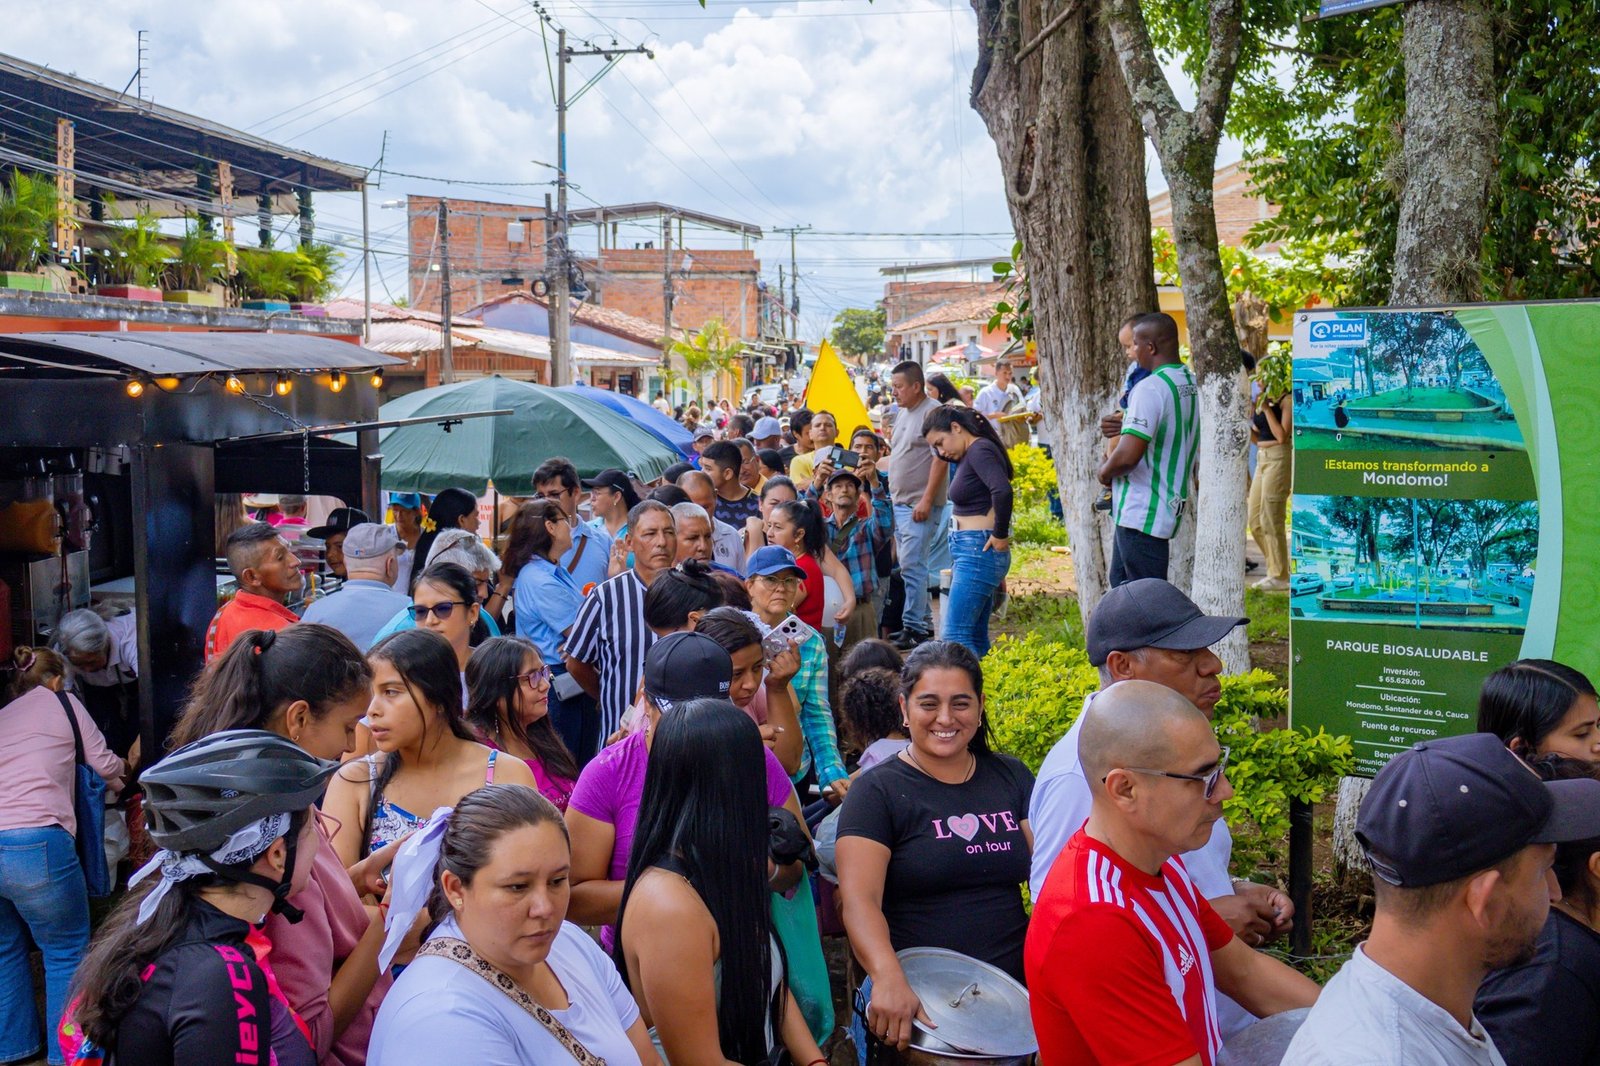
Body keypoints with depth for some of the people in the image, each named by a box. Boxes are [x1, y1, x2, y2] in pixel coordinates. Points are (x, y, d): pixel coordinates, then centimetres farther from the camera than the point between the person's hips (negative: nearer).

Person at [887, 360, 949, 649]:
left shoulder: (932, 412, -12)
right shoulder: (904, 413, 16)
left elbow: (940, 458, -18)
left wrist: (926, 500, -22)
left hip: (919, 505, -9)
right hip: (900, 503, 9)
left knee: (912, 566, -11)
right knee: (913, 565, 13)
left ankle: (914, 627, -8)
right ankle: (924, 622, 22)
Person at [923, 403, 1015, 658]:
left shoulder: (979, 450, -14)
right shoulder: (969, 456, 18)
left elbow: (1002, 491, -26)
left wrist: (1000, 536, -19)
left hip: (978, 550, -10)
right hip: (970, 551, 10)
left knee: (956, 636, -13)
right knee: (975, 637, 11)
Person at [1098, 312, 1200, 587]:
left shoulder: (1150, 388, -20)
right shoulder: (1193, 386, 10)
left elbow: (1128, 455, -28)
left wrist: (1104, 472, -7)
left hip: (1142, 515, -10)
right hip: (1171, 509, 10)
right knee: (1121, 583, 19)